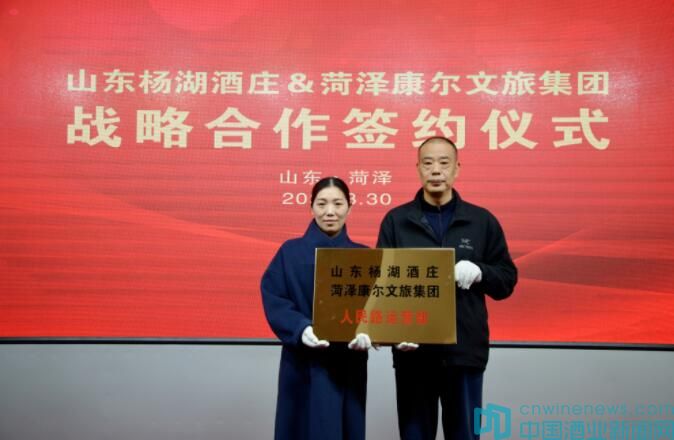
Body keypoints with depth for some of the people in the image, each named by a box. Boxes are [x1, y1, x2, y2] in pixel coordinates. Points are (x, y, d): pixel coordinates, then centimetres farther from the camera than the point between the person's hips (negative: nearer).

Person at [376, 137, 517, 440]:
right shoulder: (396, 220, 4)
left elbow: (507, 280, 8)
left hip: (466, 350, 1)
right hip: (413, 351, 0)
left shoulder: (482, 221, 6)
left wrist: (479, 272, -13)